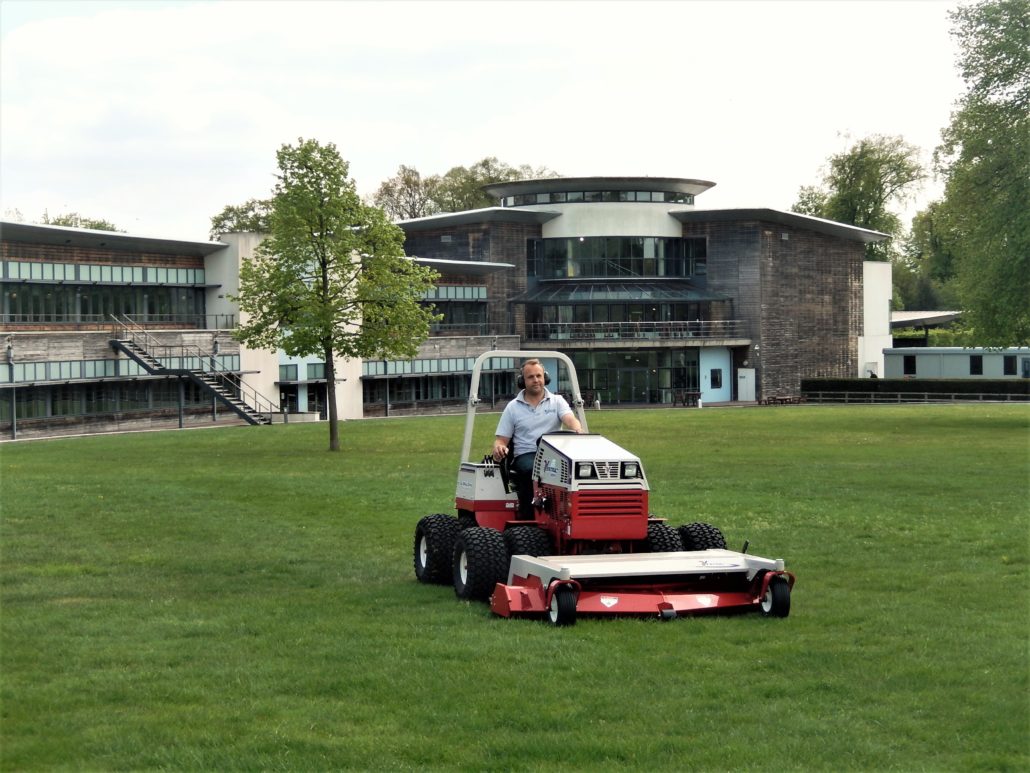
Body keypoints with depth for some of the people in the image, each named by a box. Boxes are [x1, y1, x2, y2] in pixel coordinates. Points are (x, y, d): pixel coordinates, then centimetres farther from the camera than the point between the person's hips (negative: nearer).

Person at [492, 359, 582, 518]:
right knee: (532, 470, -37)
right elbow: (501, 439, 12)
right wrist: (498, 448, -14)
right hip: (525, 455, 0)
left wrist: (578, 430, -31)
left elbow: (570, 420, -6)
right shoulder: (513, 407, 14)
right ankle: (527, 520, -30)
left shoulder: (557, 401, 13)